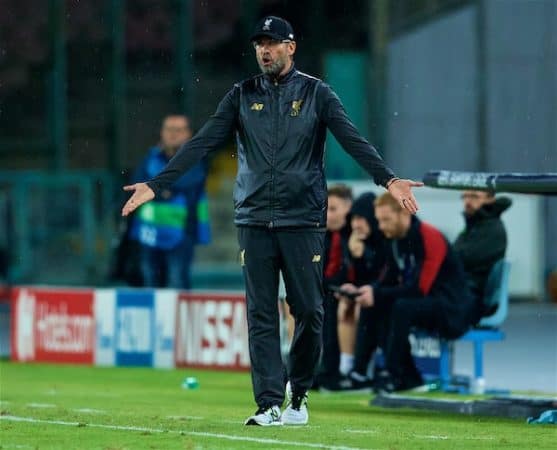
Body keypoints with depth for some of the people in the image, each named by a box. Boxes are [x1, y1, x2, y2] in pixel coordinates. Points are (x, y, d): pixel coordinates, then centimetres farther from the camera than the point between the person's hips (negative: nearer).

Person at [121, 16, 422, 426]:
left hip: (303, 221, -2)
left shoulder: (316, 94, 3)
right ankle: (270, 404, -2)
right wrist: (156, 185, -6)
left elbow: (353, 141, -8)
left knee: (309, 312, -1)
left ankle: (298, 396, 17)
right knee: (261, 316, -2)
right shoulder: (242, 96, 9)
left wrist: (388, 179, -24)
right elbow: (202, 144, 3)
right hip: (254, 220, 2)